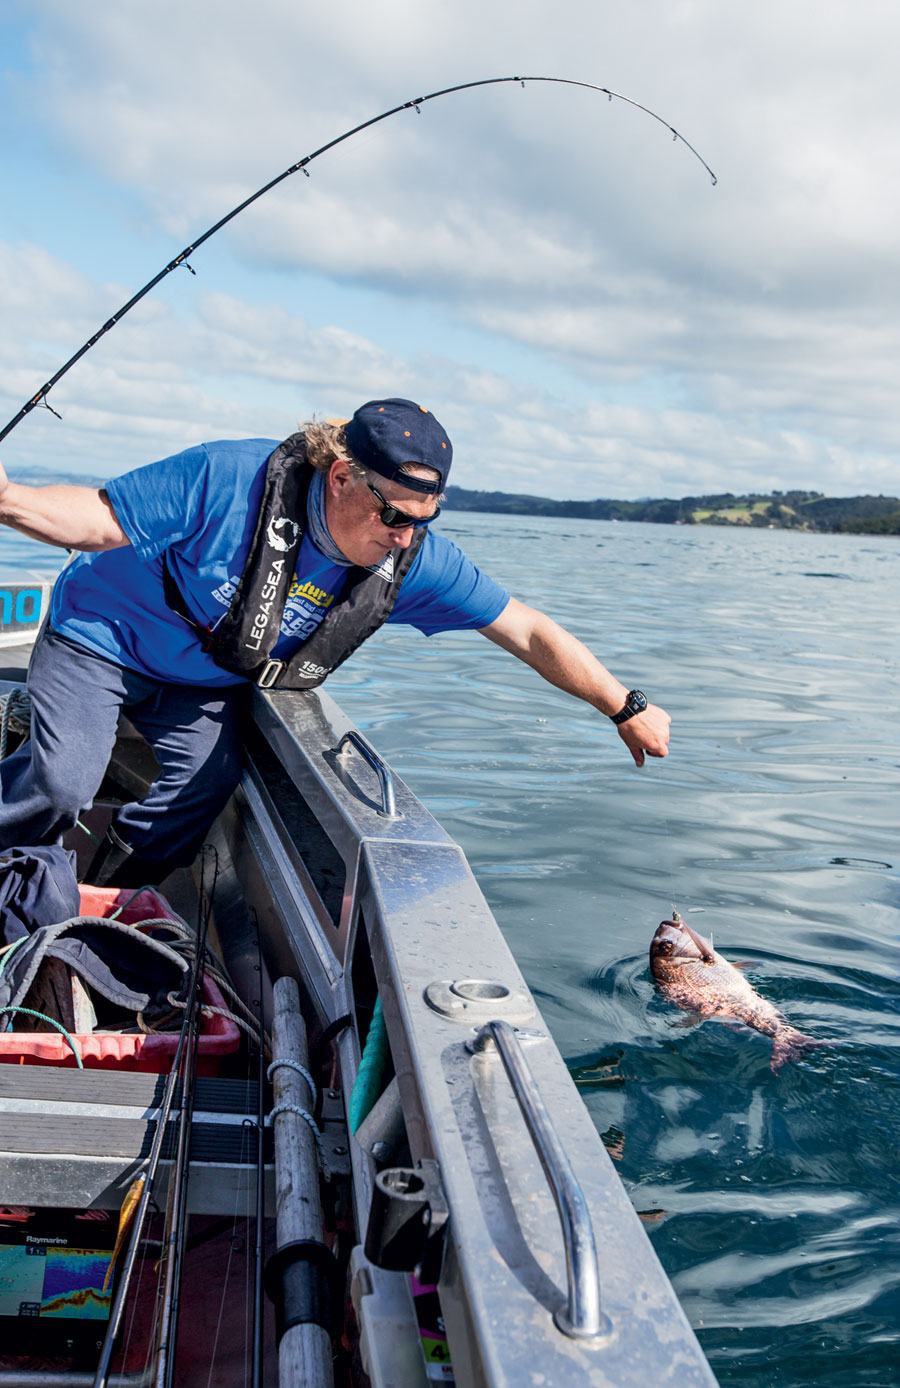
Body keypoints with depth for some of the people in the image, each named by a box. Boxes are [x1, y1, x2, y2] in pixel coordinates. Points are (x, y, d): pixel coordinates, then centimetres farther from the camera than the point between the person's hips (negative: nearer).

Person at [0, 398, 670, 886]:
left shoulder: (417, 560, -22)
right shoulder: (230, 478, -32)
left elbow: (529, 632, -17)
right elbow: (102, 519, -23)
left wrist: (626, 707, -17)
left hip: (206, 684, 4)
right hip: (103, 637, -4)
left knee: (208, 785, -14)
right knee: (62, 784, -17)